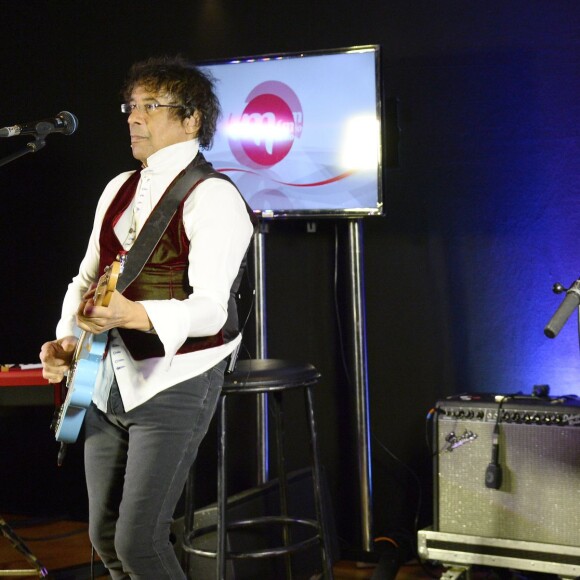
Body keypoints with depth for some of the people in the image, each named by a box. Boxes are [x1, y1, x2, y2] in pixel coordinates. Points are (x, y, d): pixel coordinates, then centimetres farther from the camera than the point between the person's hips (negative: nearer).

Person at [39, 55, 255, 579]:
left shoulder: (212, 197, -13)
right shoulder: (119, 190, 12)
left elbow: (210, 308, -22)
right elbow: (86, 278, 19)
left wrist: (131, 314, -38)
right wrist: (67, 340, 2)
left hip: (174, 384, -8)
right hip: (107, 380, 8)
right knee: (105, 536, 13)